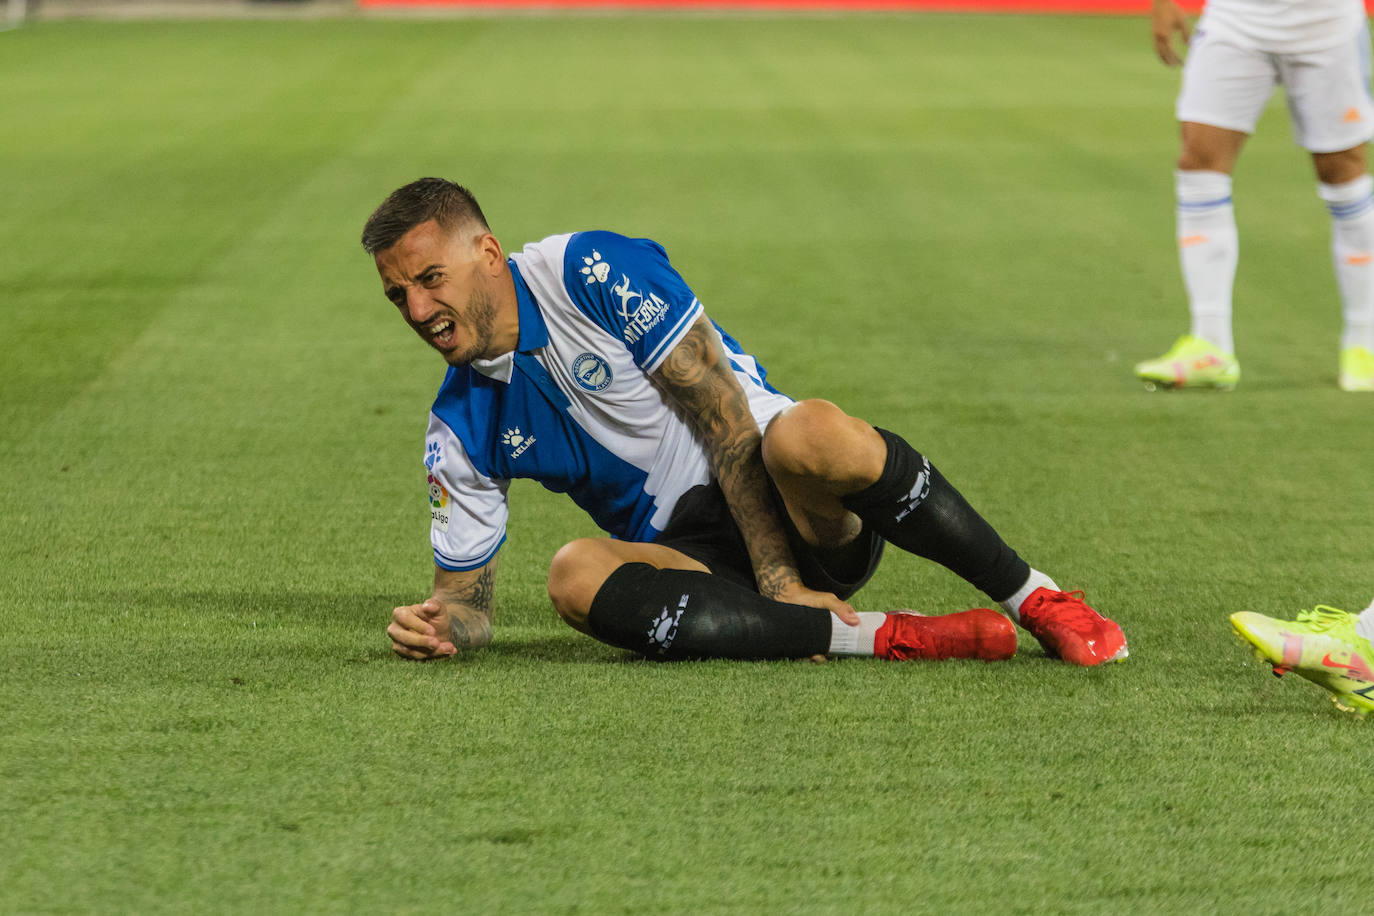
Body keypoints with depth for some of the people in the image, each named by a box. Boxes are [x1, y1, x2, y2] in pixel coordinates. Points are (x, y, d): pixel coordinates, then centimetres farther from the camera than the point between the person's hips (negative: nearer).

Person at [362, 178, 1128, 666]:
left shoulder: (592, 273, -10)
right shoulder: (460, 429, 6)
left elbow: (726, 422, -14)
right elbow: (469, 594, 13)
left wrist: (782, 583, -20)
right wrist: (441, 625, -14)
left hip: (796, 515, -4)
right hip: (691, 549, 4)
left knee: (811, 434, -40)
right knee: (577, 575, -31)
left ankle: (1035, 598, -23)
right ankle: (882, 637, -34)